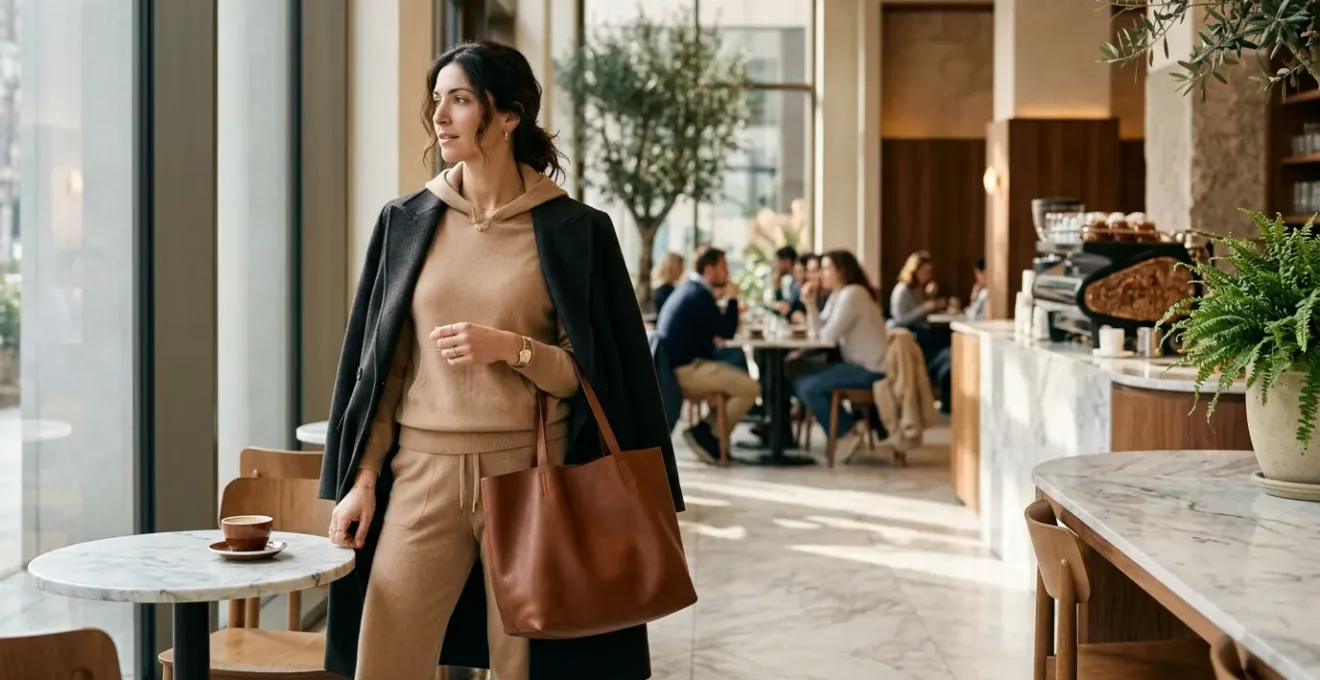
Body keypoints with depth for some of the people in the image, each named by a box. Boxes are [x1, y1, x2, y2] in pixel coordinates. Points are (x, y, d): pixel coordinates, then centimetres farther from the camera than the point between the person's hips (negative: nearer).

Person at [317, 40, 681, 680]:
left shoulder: (573, 231, -2)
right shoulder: (405, 223, 7)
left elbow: (591, 376, -1)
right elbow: (382, 365, 9)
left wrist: (511, 348, -18)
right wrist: (362, 478, 3)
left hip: (528, 472, -2)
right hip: (423, 470, 3)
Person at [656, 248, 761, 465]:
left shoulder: (689, 289, 17)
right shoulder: (700, 295, -16)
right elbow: (727, 332, -14)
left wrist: (712, 338, 10)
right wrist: (732, 299, -4)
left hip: (679, 365, 11)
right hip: (686, 369, -11)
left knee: (740, 379, 20)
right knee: (751, 387, -15)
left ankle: (708, 431, 8)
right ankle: (706, 434, -7)